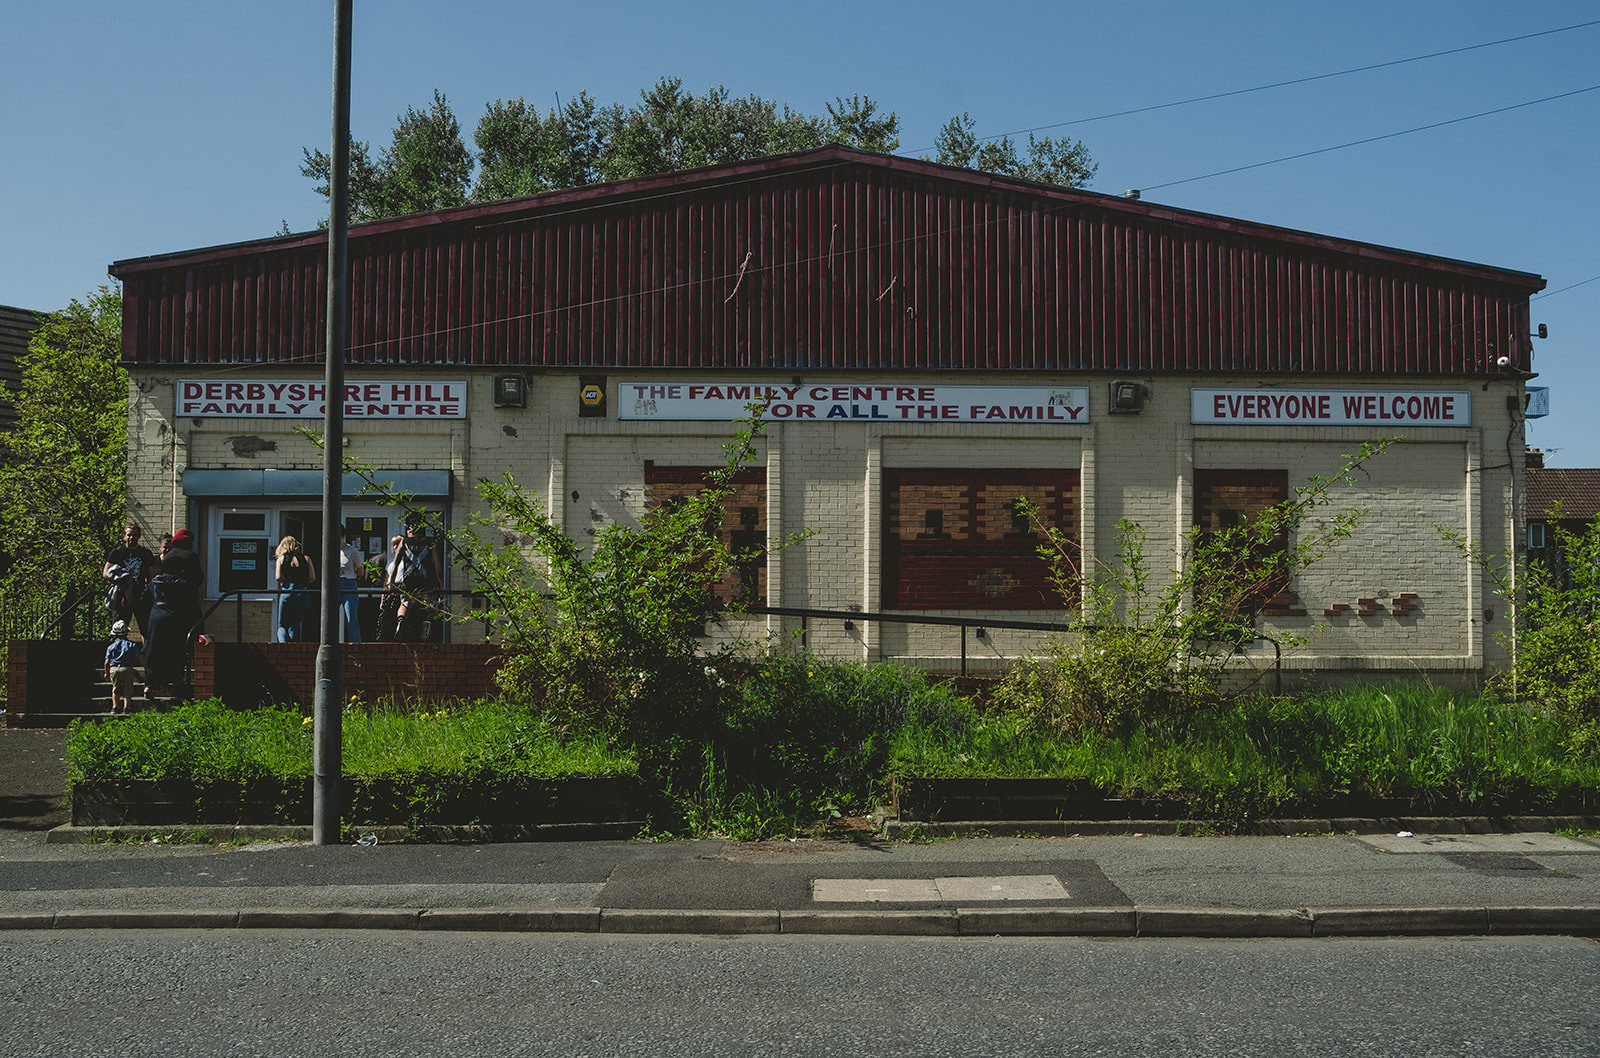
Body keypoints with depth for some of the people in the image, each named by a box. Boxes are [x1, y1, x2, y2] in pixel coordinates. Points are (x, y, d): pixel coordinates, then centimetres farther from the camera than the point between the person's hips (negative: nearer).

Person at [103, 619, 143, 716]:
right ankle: (126, 708, -3)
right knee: (127, 690, 5)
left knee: (115, 689, 13)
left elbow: (107, 662, 8)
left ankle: (115, 707, 5)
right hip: (128, 669, -2)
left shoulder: (111, 646, 10)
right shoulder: (131, 644, 5)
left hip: (114, 669, 2)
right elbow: (140, 657, 2)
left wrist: (106, 673, 21)